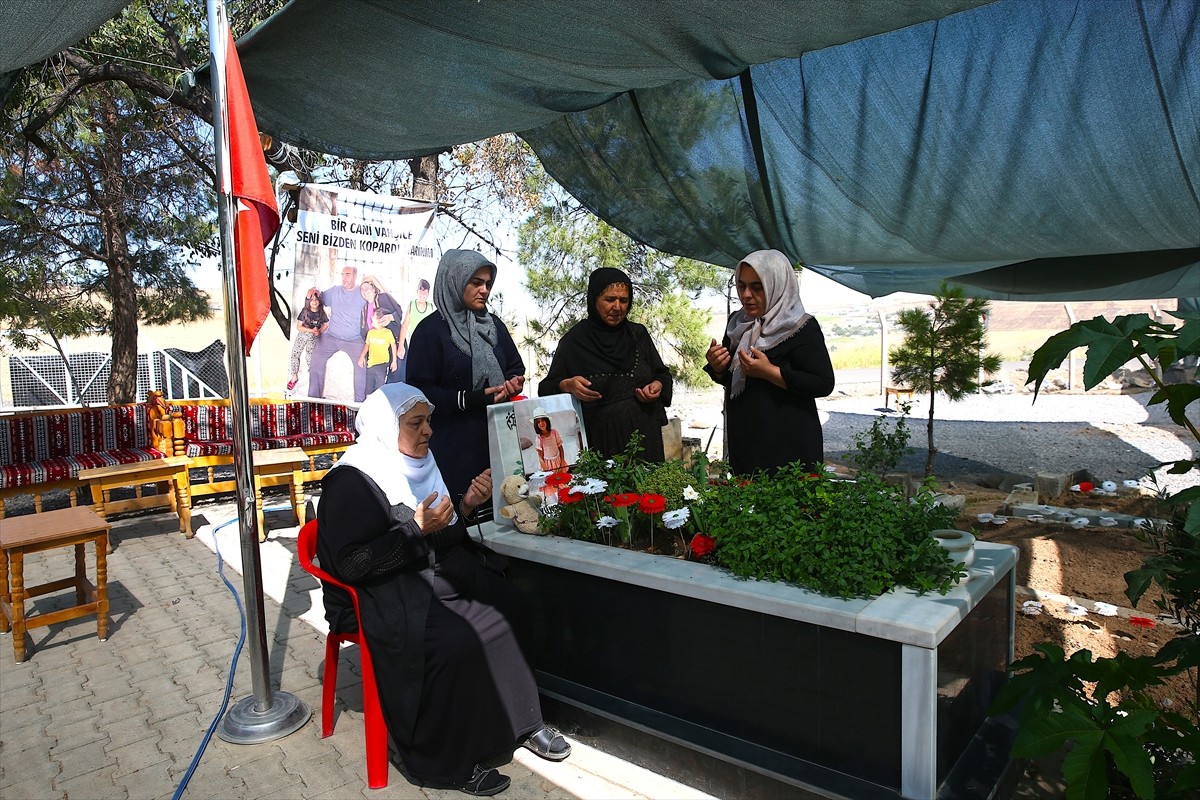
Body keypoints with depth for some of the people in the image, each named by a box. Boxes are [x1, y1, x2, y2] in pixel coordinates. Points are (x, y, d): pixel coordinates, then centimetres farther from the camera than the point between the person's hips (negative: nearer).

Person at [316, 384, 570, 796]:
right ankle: (444, 761, -9)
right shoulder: (351, 482, -12)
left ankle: (520, 721, 6)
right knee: (456, 641, -29)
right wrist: (416, 530, -25)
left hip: (437, 580, 8)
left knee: (514, 605, -9)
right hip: (382, 600, -8)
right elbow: (351, 564, -20)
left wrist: (465, 506, -1)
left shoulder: (415, 467, 11)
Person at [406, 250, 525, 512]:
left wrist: (514, 382, -2)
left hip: (498, 439, 5)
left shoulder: (493, 324, 14)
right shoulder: (432, 330, -4)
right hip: (455, 448, -5)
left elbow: (516, 366, 21)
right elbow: (420, 390, -10)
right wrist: (469, 399, -20)